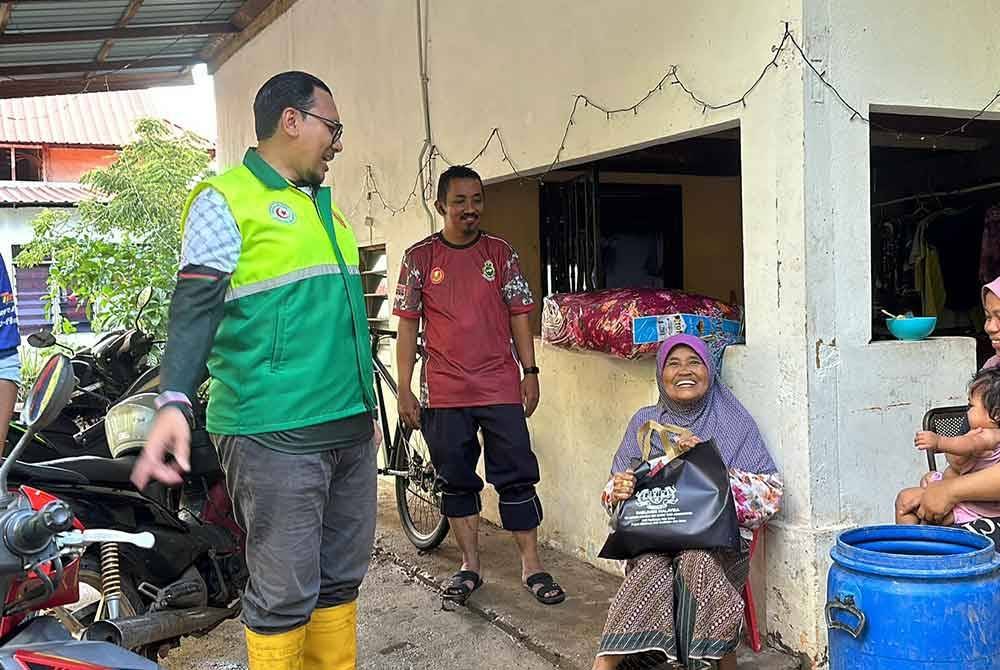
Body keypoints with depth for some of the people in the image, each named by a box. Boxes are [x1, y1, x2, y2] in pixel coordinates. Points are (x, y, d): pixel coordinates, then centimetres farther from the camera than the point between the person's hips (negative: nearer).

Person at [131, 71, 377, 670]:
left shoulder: (325, 204, 19)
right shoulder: (227, 199, -4)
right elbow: (196, 306, -13)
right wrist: (175, 401, -27)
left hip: (351, 429, 8)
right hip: (276, 434, -8)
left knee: (342, 579, 14)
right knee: (285, 595, -2)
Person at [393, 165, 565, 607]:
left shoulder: (500, 253, 6)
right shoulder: (420, 257, 3)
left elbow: (519, 314, 8)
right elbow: (407, 325, 3)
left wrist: (530, 371, 1)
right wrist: (404, 390, -1)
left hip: (501, 387, 0)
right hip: (444, 393, 0)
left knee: (517, 477, 1)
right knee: (456, 481, 9)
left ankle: (531, 566, 11)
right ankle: (470, 566, 22)